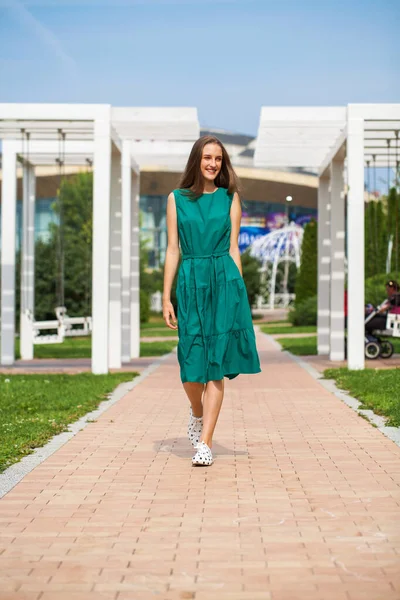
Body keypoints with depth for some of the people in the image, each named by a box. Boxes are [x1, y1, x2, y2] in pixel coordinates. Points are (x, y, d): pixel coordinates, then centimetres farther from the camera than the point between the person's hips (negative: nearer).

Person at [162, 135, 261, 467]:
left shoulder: (230, 197, 8)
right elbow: (173, 250, 6)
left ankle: (205, 443, 0)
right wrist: (166, 298, 1)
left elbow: (233, 248, 8)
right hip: (190, 282, 0)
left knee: (216, 364, -3)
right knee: (191, 361, 0)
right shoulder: (177, 198, 7)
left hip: (224, 280, 0)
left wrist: (238, 291, 3)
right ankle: (197, 412, 34)